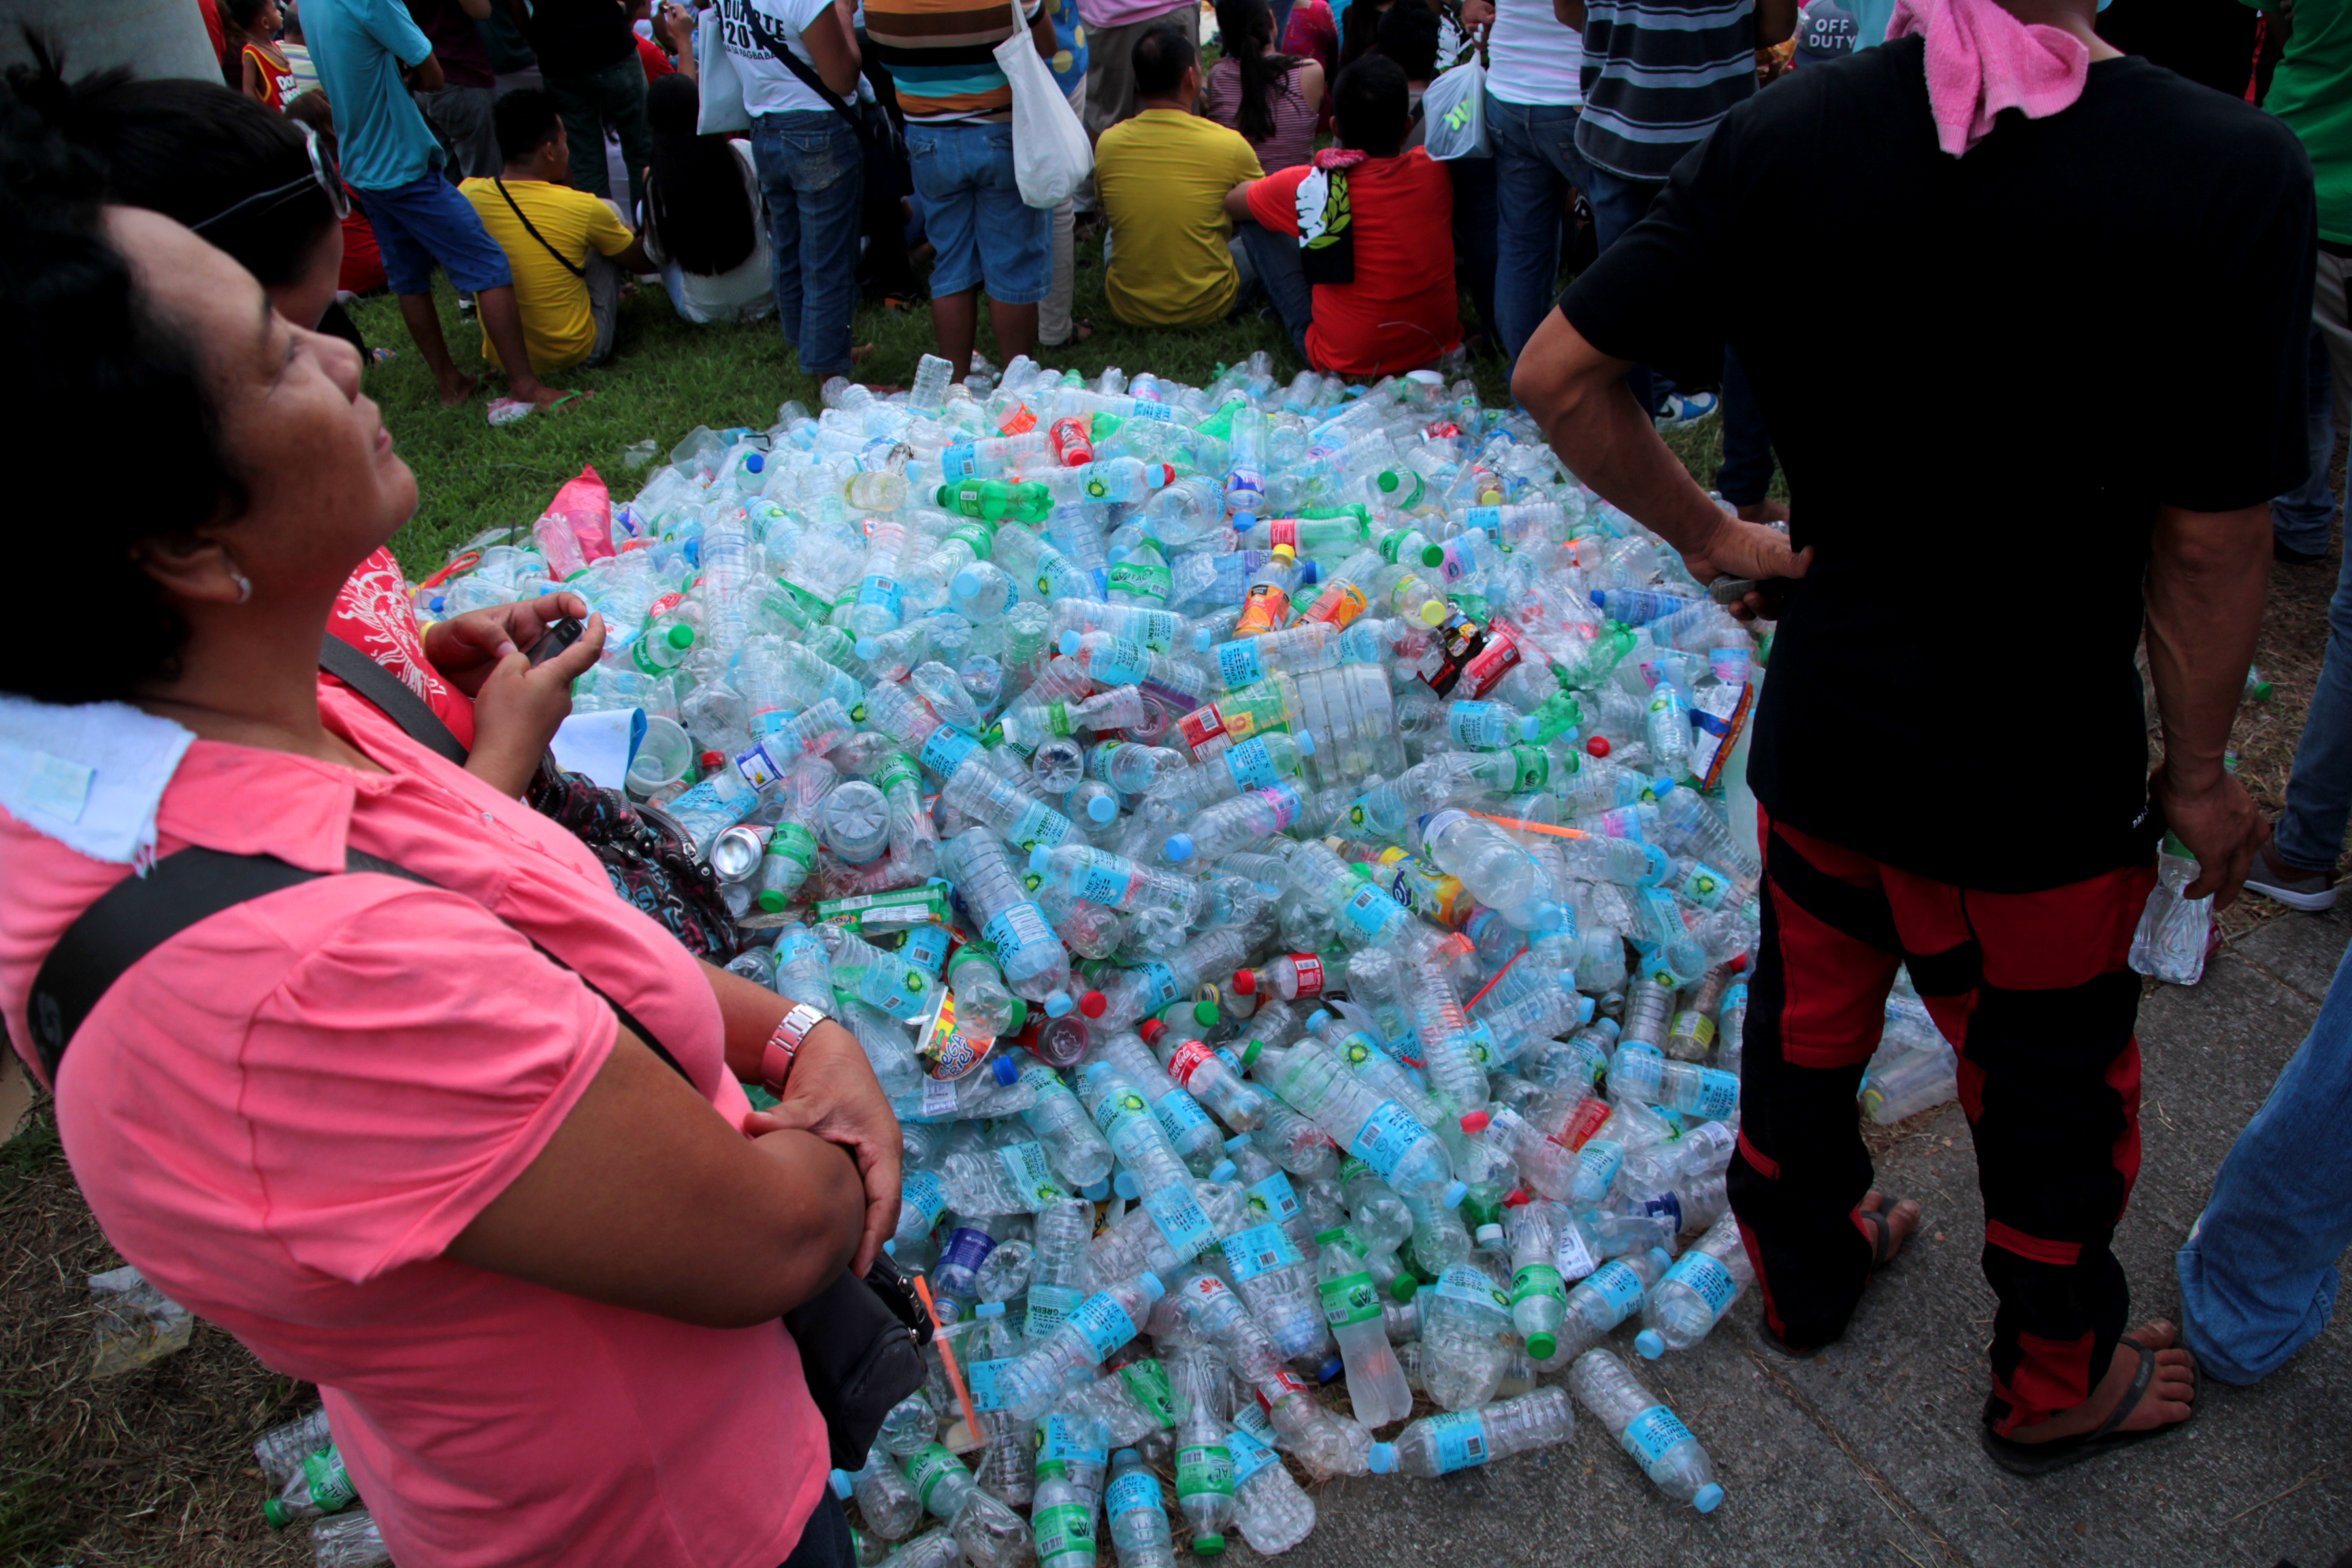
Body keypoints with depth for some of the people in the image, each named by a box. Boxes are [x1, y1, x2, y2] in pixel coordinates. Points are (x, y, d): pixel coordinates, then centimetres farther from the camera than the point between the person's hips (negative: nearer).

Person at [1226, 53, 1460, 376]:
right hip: (1440, 349, 4)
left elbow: (1229, 203, 3)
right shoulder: (1436, 170, -11)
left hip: (1348, 363, -3)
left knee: (1255, 223, 8)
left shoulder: (1310, 186, -18)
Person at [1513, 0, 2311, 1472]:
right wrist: (2200, 766, 0)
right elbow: (2209, 539, -16)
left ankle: (1805, 1269, 51)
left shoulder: (1783, 134, -13)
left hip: (1824, 729, 3)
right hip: (2041, 773, -3)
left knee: (1807, 1016, 25)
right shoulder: (2235, 173, -21)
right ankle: (2055, 1385, 45)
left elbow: (1560, 374, -10)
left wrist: (1710, 535, 2)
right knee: (2051, 1086, 20)